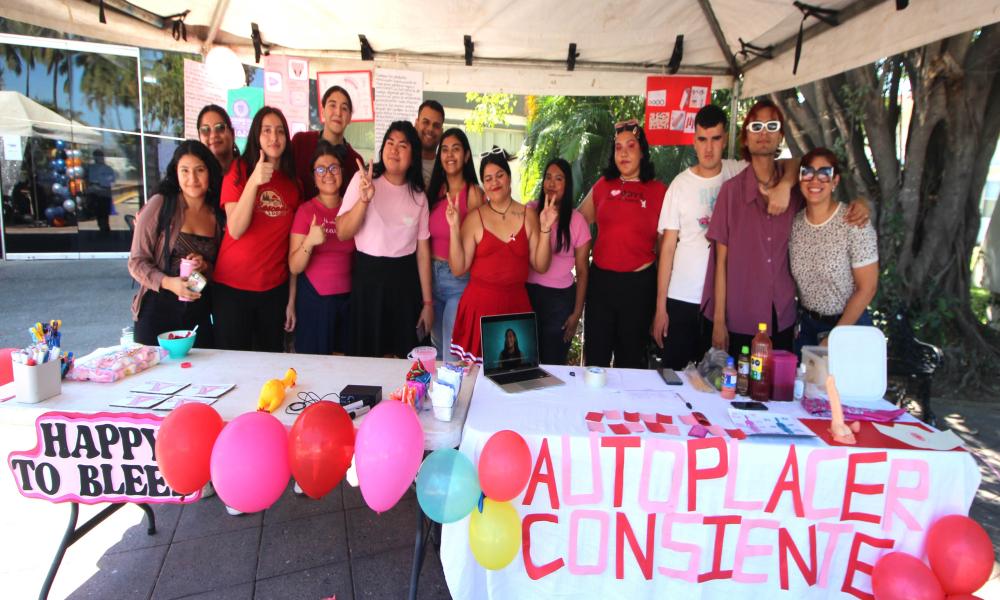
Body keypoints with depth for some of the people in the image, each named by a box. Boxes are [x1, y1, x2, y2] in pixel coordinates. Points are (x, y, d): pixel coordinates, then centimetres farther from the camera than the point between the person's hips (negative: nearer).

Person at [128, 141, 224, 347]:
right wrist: (168, 282, -20)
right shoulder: (160, 205, -4)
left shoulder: (218, 214, 5)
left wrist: (206, 267, -6)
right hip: (158, 310, -2)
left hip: (200, 314, 3)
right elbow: (137, 262, -4)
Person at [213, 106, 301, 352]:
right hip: (232, 287, -3)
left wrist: (292, 299, 5)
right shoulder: (238, 172, -2)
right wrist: (254, 181, -25)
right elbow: (235, 230, -15)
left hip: (275, 289, 3)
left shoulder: (293, 182, 7)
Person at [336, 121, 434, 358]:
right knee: (366, 355, 6)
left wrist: (428, 302, 3)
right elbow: (342, 233, -9)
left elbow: (423, 251, 5)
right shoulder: (363, 180, -3)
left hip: (405, 279, 2)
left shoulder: (418, 195, 6)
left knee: (402, 357, 7)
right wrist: (364, 199, -25)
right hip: (368, 276, -2)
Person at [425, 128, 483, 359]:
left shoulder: (473, 192, -8)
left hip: (459, 279, -5)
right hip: (431, 275, 6)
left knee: (453, 354, -1)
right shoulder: (434, 189, 8)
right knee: (436, 346, 21)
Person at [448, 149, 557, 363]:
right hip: (480, 305, -1)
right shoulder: (475, 218, 1)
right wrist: (454, 228, -11)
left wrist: (545, 228, -7)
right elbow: (458, 269, -4)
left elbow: (541, 266, 3)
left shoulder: (528, 215, 6)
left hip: (516, 304, 2)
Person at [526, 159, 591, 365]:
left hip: (560, 298, -1)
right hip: (527, 292, 1)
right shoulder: (530, 211, 0)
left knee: (553, 362, 11)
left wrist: (577, 313, 0)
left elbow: (582, 271, 2)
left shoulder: (576, 220, -1)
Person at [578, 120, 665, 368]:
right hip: (601, 280, 2)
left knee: (631, 357, 14)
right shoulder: (603, 185, 5)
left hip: (639, 283, -2)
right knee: (595, 354, 12)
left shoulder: (659, 191, -2)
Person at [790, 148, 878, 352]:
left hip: (848, 324, -4)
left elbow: (867, 288, -14)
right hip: (806, 324, 4)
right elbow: (792, 278, 5)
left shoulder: (855, 224, -16)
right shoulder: (794, 223, -3)